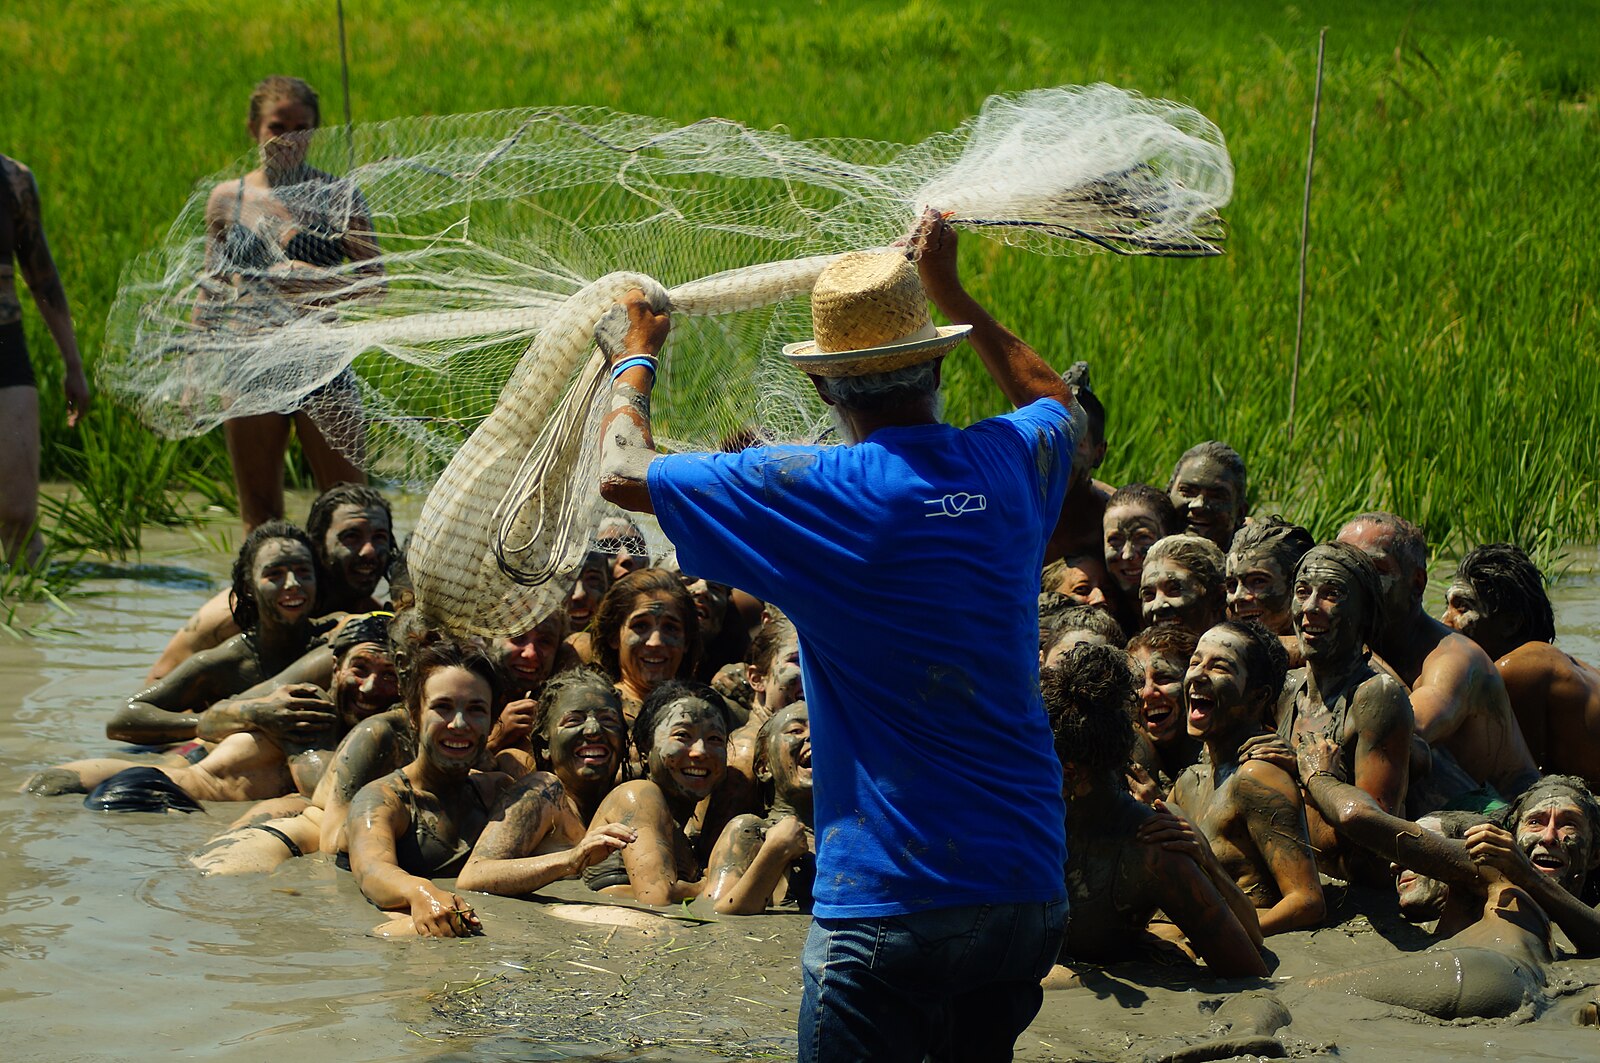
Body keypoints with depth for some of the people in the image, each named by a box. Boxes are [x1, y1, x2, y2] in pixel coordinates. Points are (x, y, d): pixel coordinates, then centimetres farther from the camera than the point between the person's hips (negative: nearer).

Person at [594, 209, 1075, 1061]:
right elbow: (1056, 403, 31)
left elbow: (622, 474, -1)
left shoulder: (817, 494, -11)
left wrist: (634, 360, 17)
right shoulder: (1008, 465, 4)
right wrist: (949, 291, 37)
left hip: (890, 904, -5)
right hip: (1029, 891, 5)